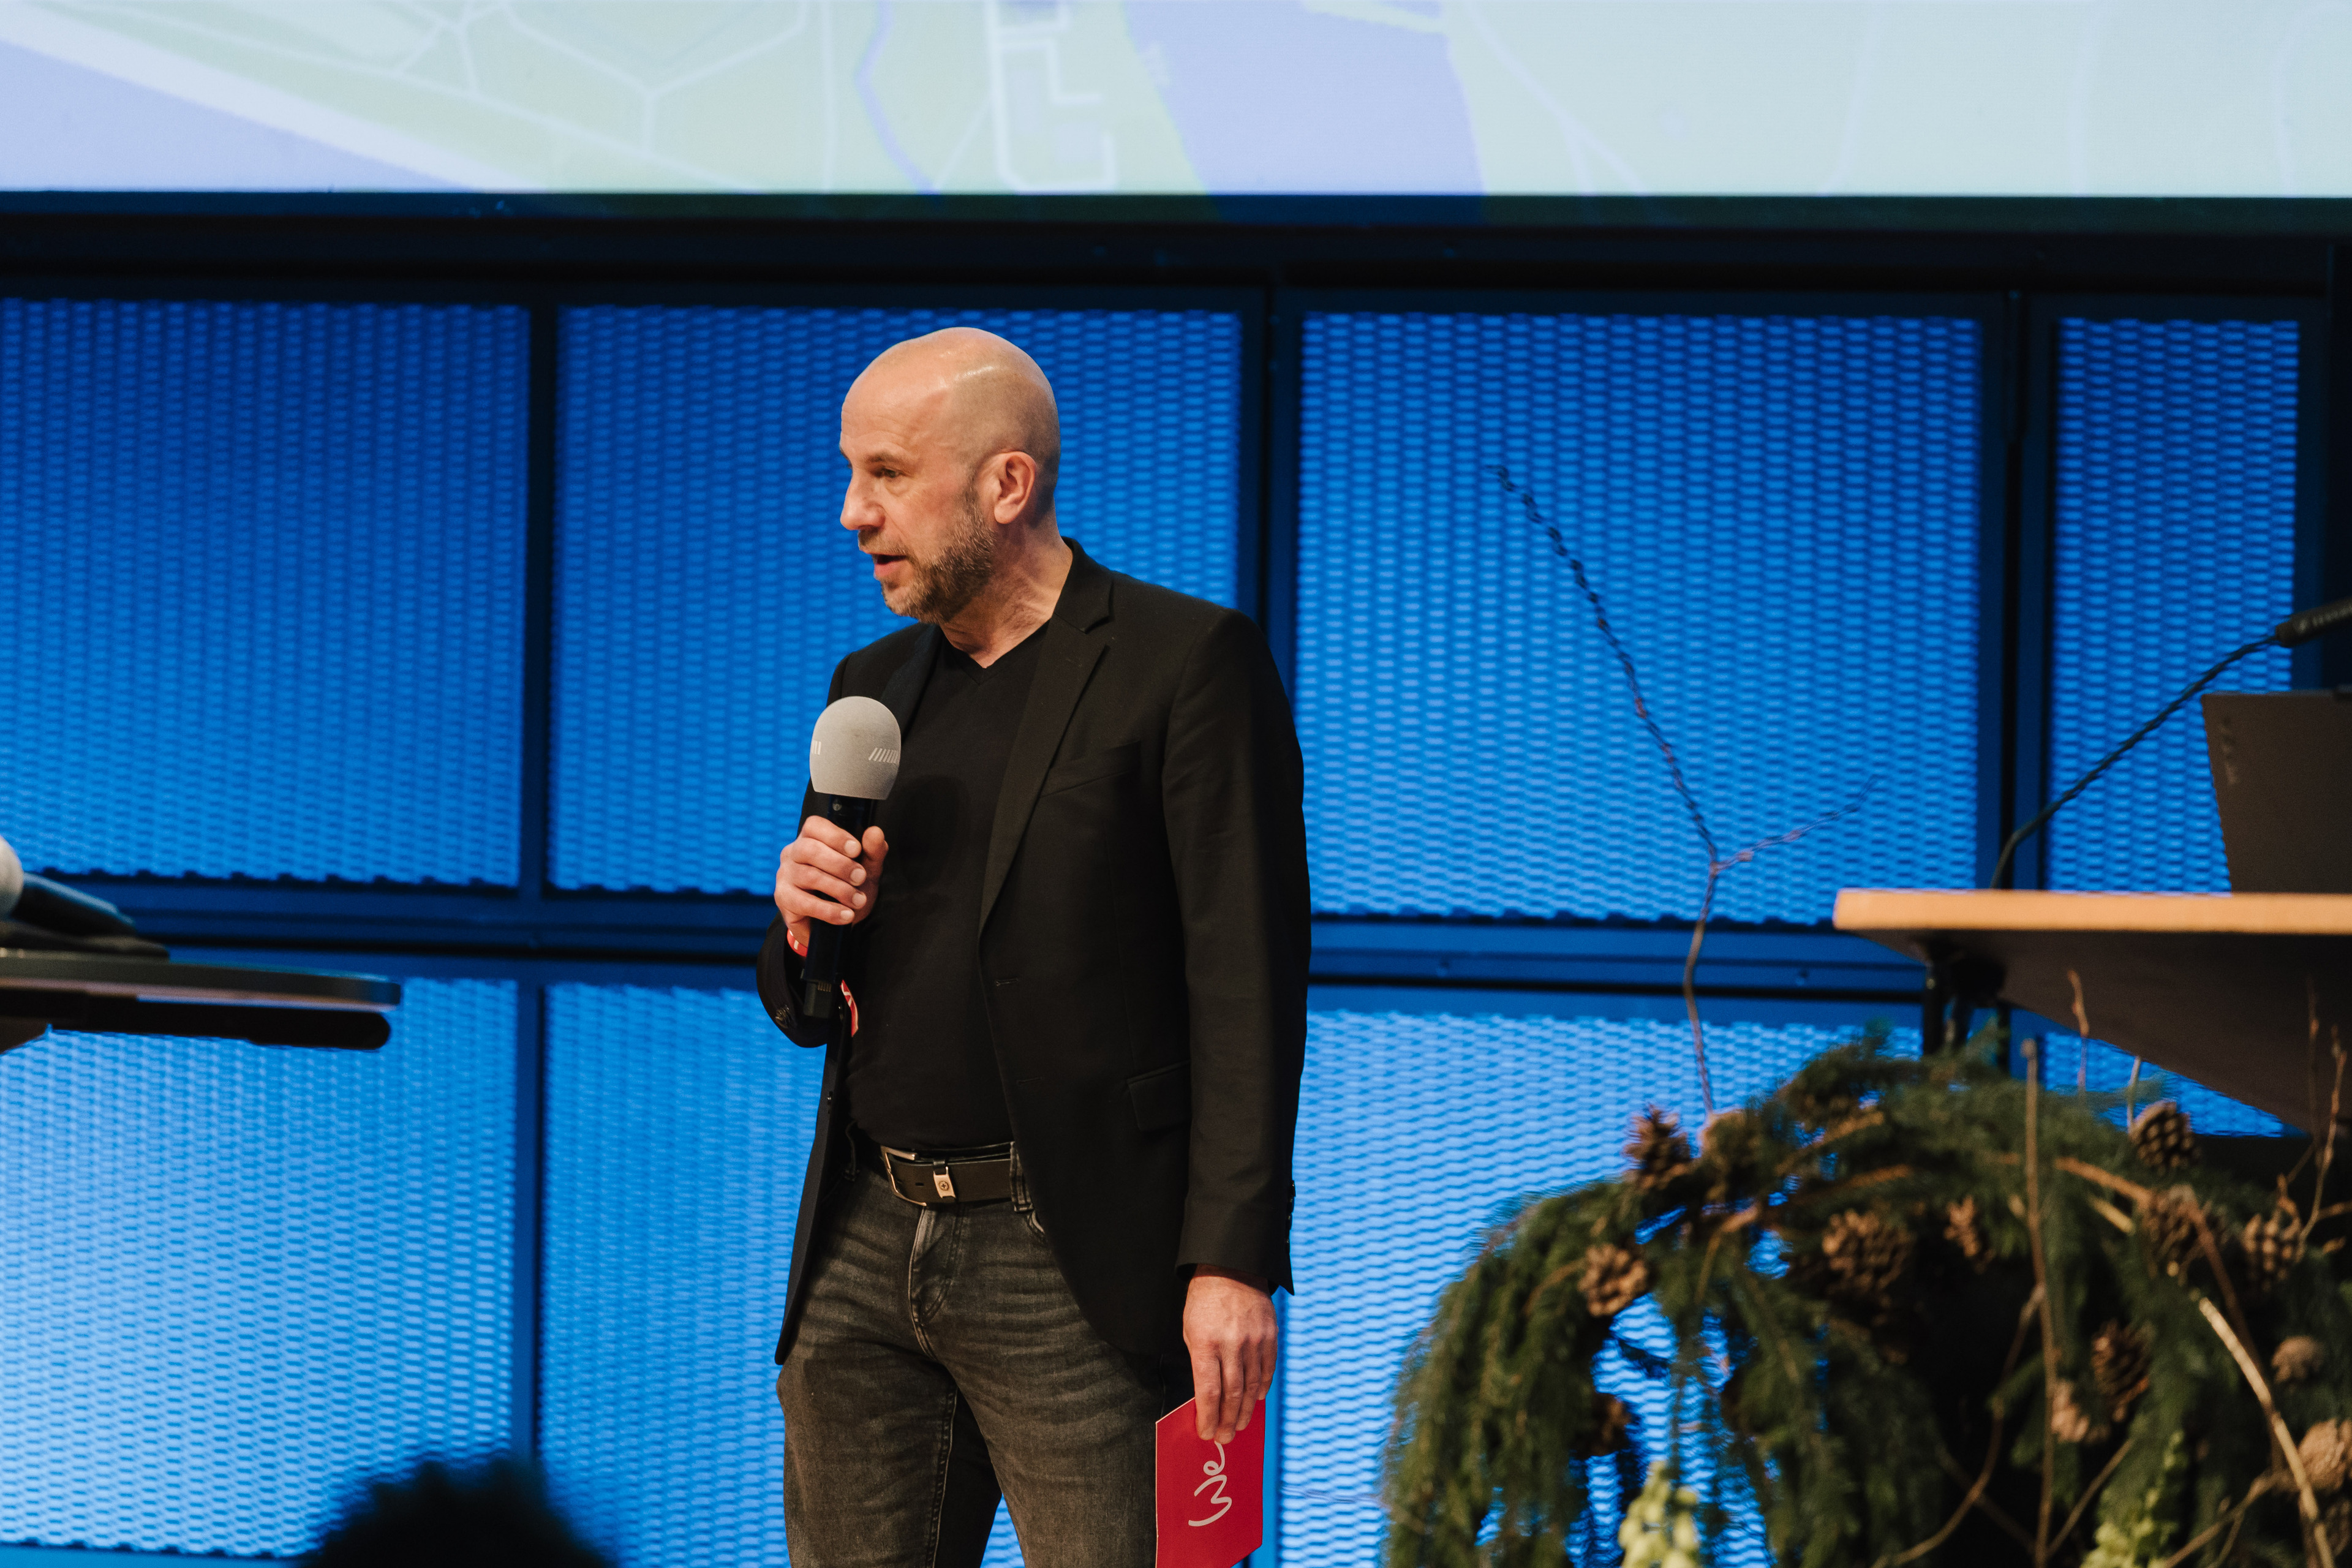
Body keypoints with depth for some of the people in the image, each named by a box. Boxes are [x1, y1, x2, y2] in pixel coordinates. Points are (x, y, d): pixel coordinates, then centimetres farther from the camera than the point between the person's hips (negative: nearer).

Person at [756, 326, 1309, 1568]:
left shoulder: (1187, 663, -5)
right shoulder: (872, 688, 16)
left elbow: (1247, 984, -10)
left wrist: (1233, 1263, -17)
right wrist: (805, 919, -2)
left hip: (1071, 1270, -6)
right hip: (866, 1249, 7)